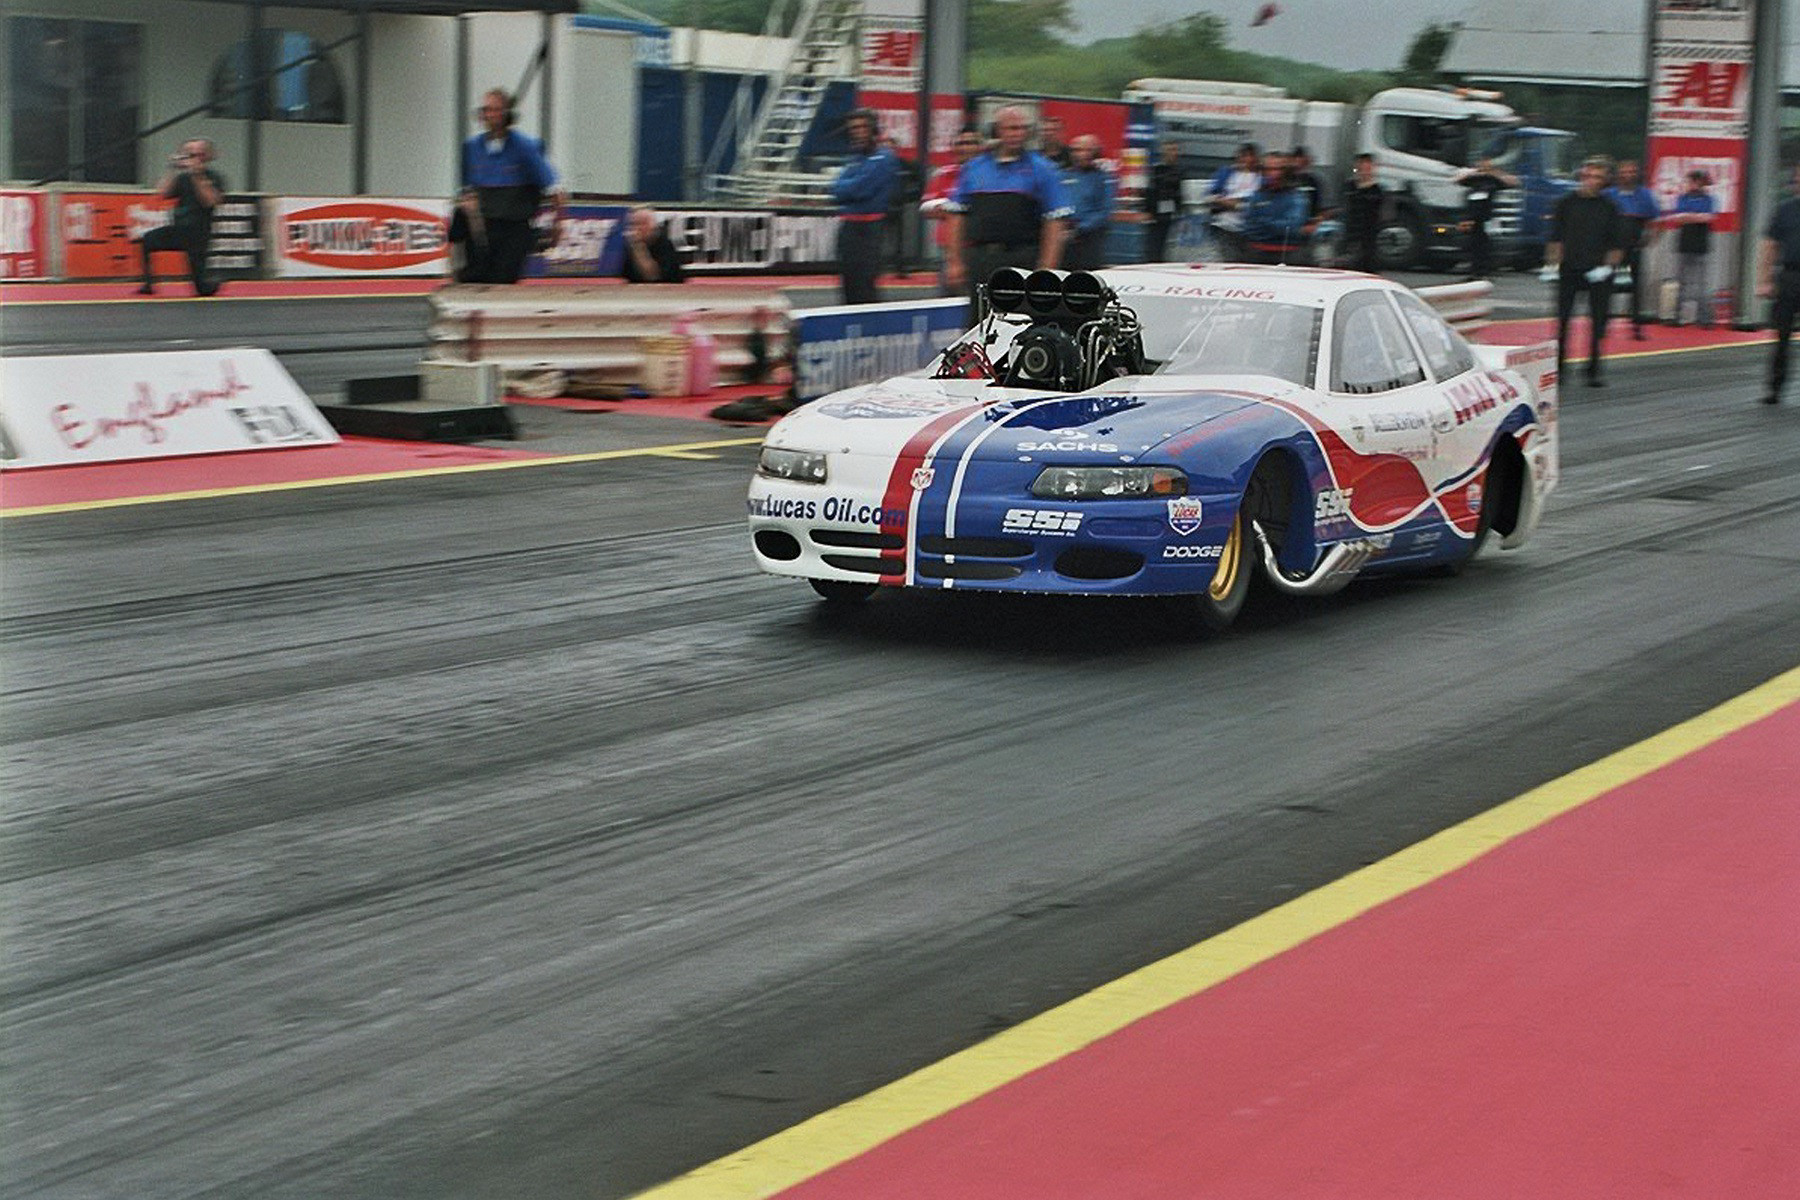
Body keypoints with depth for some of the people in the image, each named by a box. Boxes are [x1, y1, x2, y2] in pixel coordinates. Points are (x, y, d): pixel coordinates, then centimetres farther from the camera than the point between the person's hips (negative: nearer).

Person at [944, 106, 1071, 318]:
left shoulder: (1041, 169, 3)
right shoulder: (974, 168, 12)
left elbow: (1054, 222, -1)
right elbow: (957, 216, 13)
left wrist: (1047, 269, -9)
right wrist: (956, 262, 7)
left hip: (1023, 260, -3)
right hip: (979, 259, 3)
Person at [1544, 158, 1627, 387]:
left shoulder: (1608, 208, 4)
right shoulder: (1566, 204, 5)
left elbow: (1617, 245, 5)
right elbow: (1556, 239, 8)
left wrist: (1607, 267, -6)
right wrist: (1552, 264, -2)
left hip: (1599, 273, 0)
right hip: (1569, 271, 0)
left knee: (1598, 321, 0)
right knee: (1562, 319, 0)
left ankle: (1594, 370, 7)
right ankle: (1557, 366, 9)